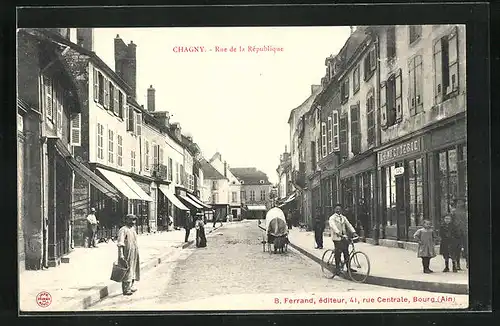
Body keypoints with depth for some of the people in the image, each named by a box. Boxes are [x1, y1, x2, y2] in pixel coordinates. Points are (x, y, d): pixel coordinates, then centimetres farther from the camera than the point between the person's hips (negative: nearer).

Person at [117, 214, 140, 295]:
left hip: (134, 254, 9)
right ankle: (126, 289, -1)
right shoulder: (123, 230, -14)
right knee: (127, 271, -6)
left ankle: (130, 287, 28)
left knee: (133, 270, 16)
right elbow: (120, 243, -21)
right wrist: (121, 255, -29)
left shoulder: (133, 229, 14)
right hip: (127, 254, -9)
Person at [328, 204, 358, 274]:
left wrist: (353, 232, -9)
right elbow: (333, 227, -19)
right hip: (337, 238, -5)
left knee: (346, 253, 3)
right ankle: (337, 268, 2)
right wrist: (339, 234, -34)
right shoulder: (332, 218, -3)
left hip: (344, 237, 5)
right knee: (338, 253, -6)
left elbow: (349, 225, 7)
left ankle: (348, 267, 10)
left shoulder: (343, 218, 16)